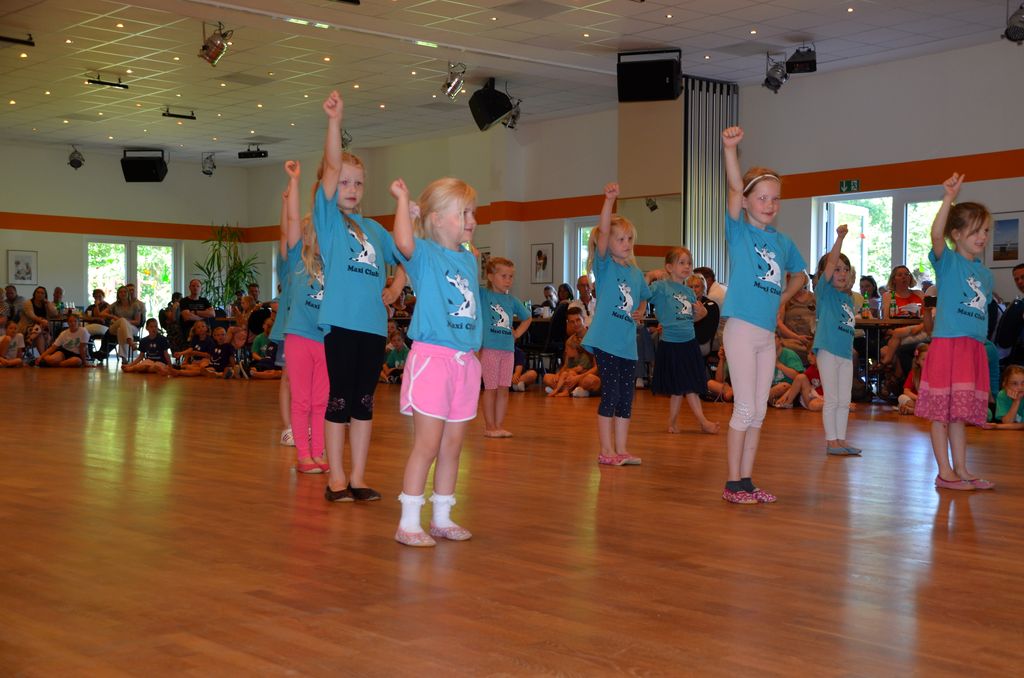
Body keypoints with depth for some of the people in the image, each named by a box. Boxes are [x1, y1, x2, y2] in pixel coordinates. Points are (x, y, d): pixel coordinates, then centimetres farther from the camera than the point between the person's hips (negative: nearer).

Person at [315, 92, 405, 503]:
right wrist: (334, 120, -17)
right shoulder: (328, 218, 3)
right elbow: (332, 166, -9)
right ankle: (336, 478, 9)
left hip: (374, 324, 5)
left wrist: (395, 289, 7)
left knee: (364, 402, 8)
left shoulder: (374, 229, 16)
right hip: (341, 322, -5)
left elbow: (404, 260, 25)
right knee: (340, 400, 1)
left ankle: (358, 477, 15)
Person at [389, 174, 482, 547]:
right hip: (432, 357, -7)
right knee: (427, 445, -5)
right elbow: (403, 241, -28)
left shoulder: (470, 259, 14)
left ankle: (442, 517, 22)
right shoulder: (424, 253, -8)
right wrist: (402, 199, -17)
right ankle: (408, 522, 4)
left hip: (465, 360, 7)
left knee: (452, 446, 12)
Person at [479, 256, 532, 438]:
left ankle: (499, 426, 14)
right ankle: (489, 426, 9)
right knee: (491, 388, 1)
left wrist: (518, 332, 12)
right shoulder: (482, 294, -1)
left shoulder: (512, 300, 12)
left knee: (503, 389, 7)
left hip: (508, 349, 5)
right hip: (489, 348, -5)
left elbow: (527, 318, 26)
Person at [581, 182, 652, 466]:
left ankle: (621, 449, 16)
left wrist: (640, 312, 5)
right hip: (606, 341, -6)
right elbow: (603, 232, -19)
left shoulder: (636, 272, 12)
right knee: (610, 394, -3)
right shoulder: (604, 265, -4)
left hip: (628, 344, 6)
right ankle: (606, 450, 6)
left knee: (626, 397, 8)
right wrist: (610, 199, -31)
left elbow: (642, 299, 28)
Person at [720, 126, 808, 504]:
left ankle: (747, 480, 16)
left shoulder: (783, 242, 12)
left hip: (768, 333, 6)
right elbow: (735, 189, -19)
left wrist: (781, 298, 12)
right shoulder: (739, 231, -3)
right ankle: (733, 483, 3)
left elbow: (799, 274, 30)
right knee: (745, 408, -6)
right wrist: (730, 148, -34)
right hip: (742, 329, -6)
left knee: (759, 412, 8)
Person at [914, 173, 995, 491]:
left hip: (974, 348, 6)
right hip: (947, 344, -6)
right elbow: (936, 234, -23)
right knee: (942, 411, -1)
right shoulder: (947, 260, -3)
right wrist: (949, 198, -32)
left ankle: (961, 470, 18)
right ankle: (944, 472, 4)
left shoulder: (985, 273, 16)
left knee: (960, 411, 12)